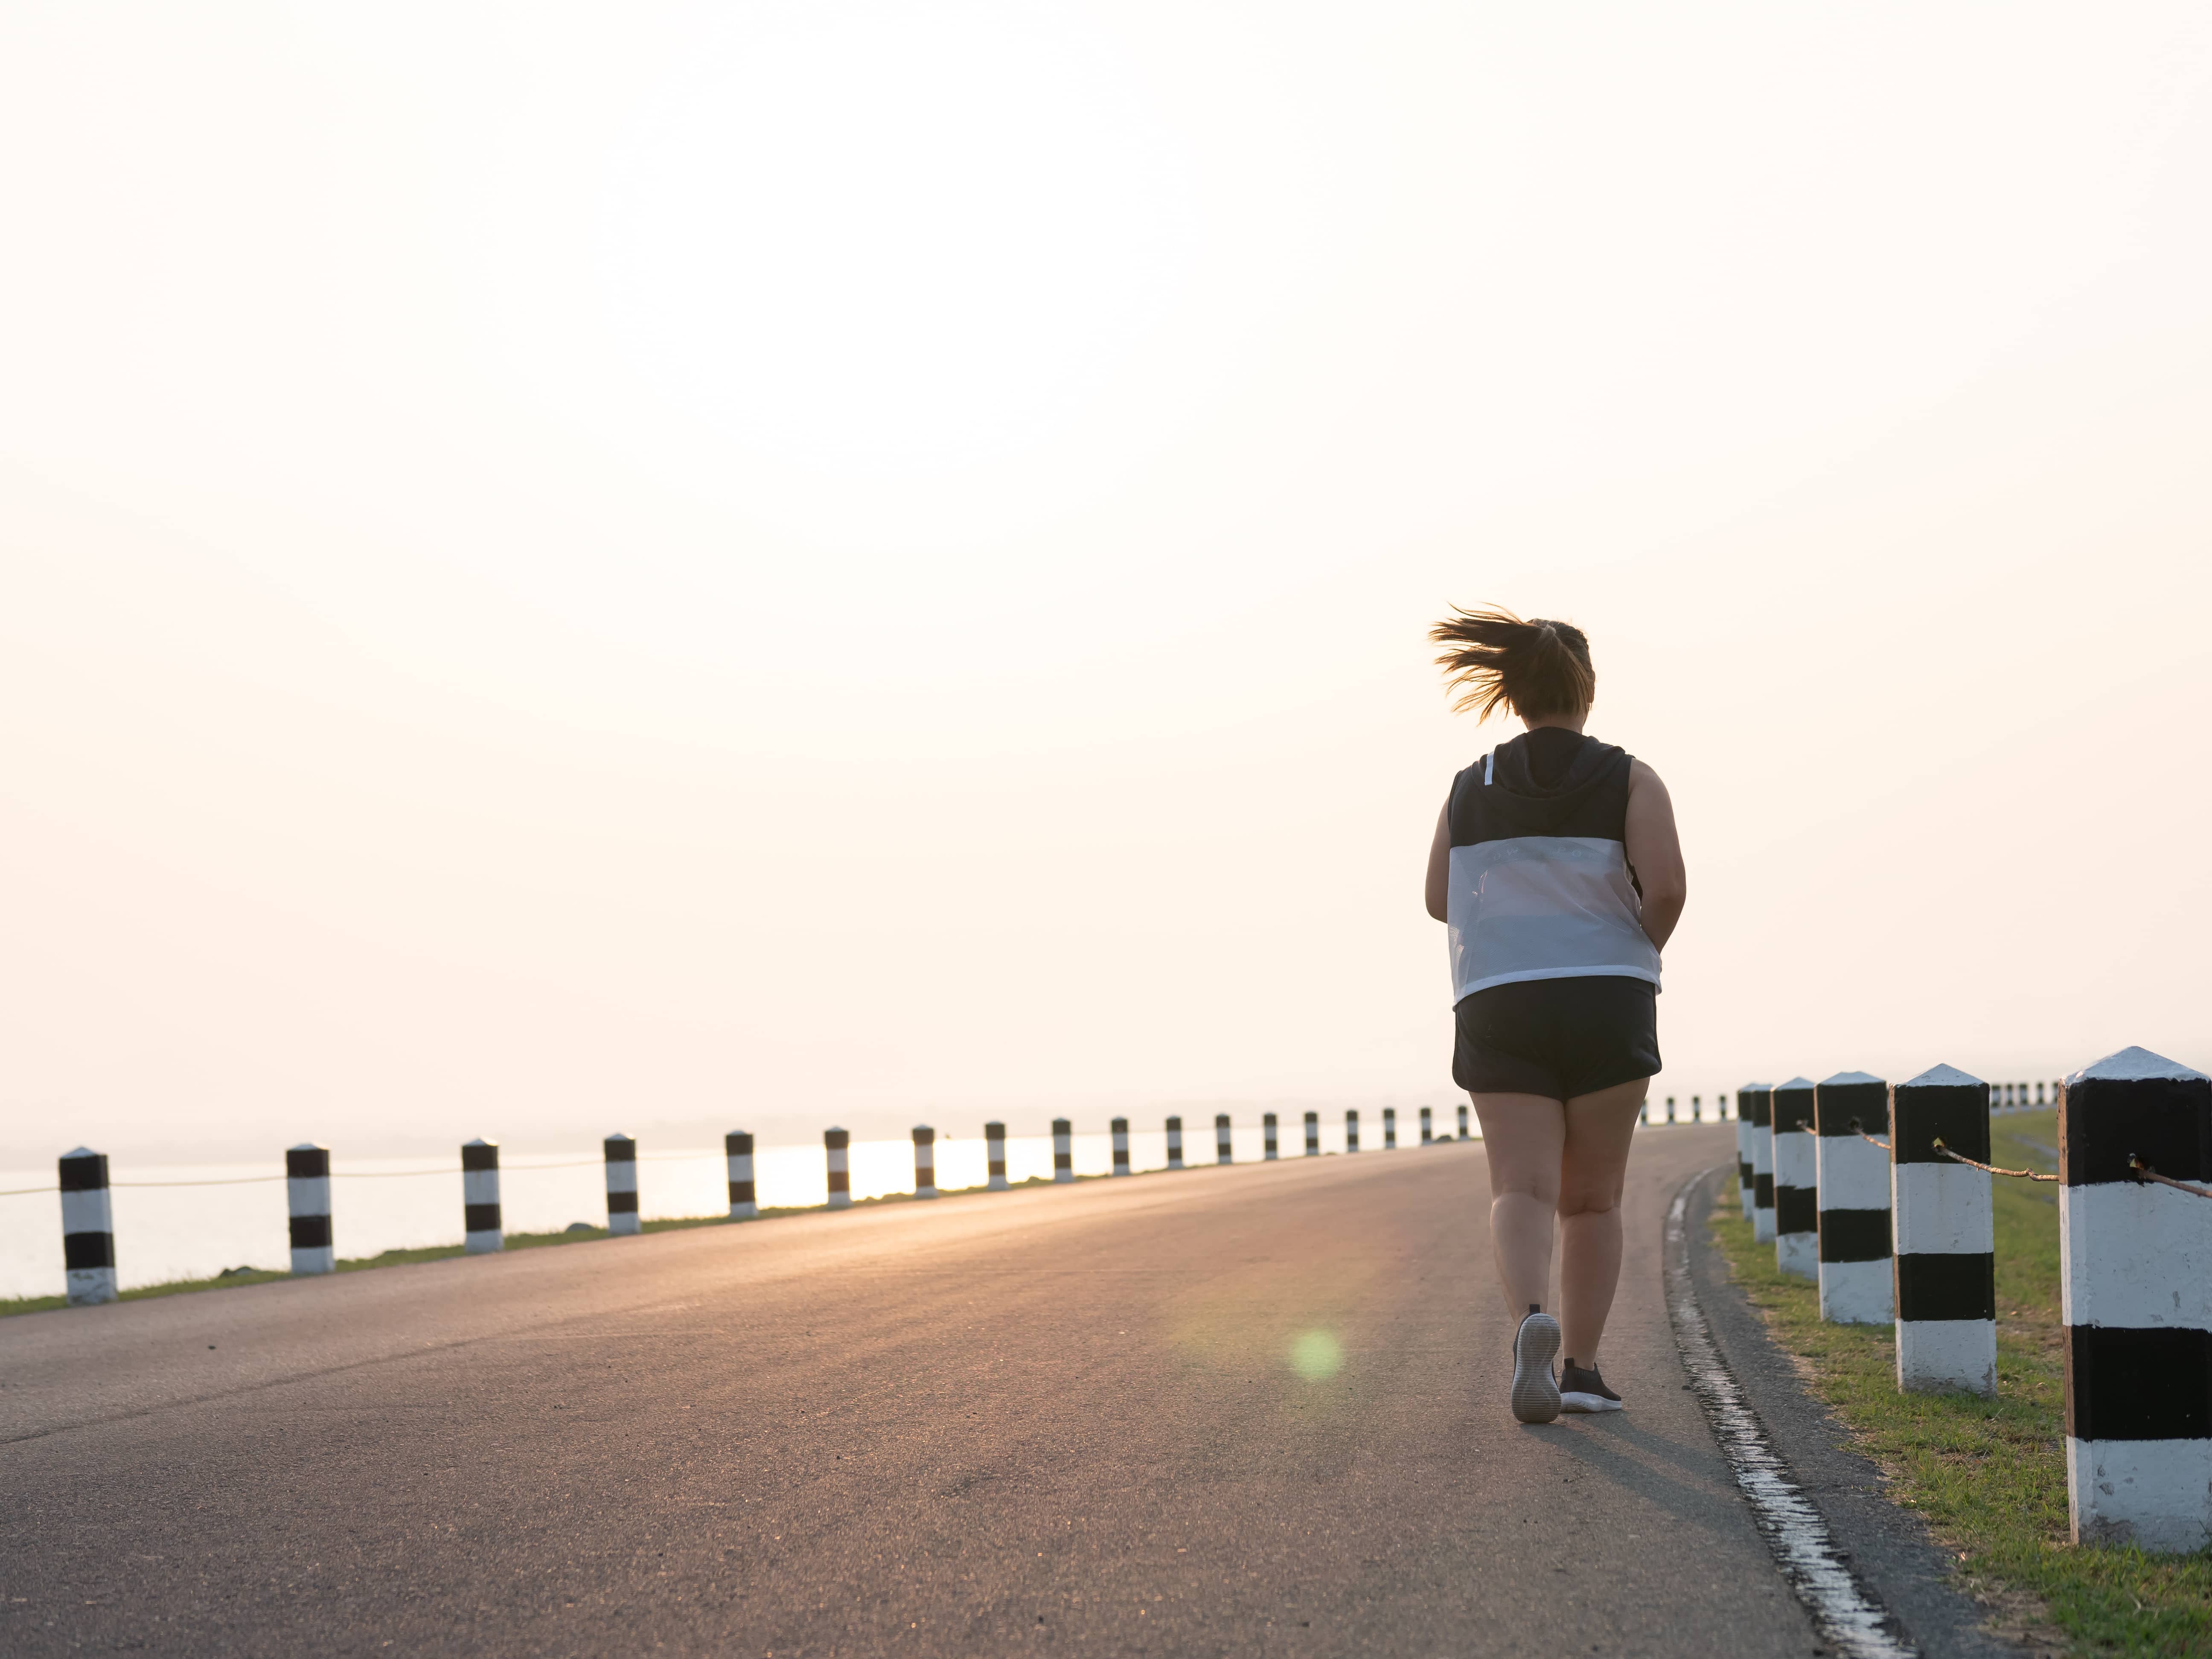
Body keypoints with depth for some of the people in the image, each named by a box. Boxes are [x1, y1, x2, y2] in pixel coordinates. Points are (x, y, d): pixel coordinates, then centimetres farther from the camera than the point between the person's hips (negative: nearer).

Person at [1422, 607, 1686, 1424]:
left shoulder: (1470, 788, 5)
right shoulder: (1629, 780, -2)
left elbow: (1441, 900, 8)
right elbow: (1666, 887, -14)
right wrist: (1639, 951, 6)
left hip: (1501, 1009, 1)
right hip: (1608, 1006, -1)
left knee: (1521, 1191, -6)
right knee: (1592, 1198, 12)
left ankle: (1533, 1319, -34)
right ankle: (1581, 1370, 10)